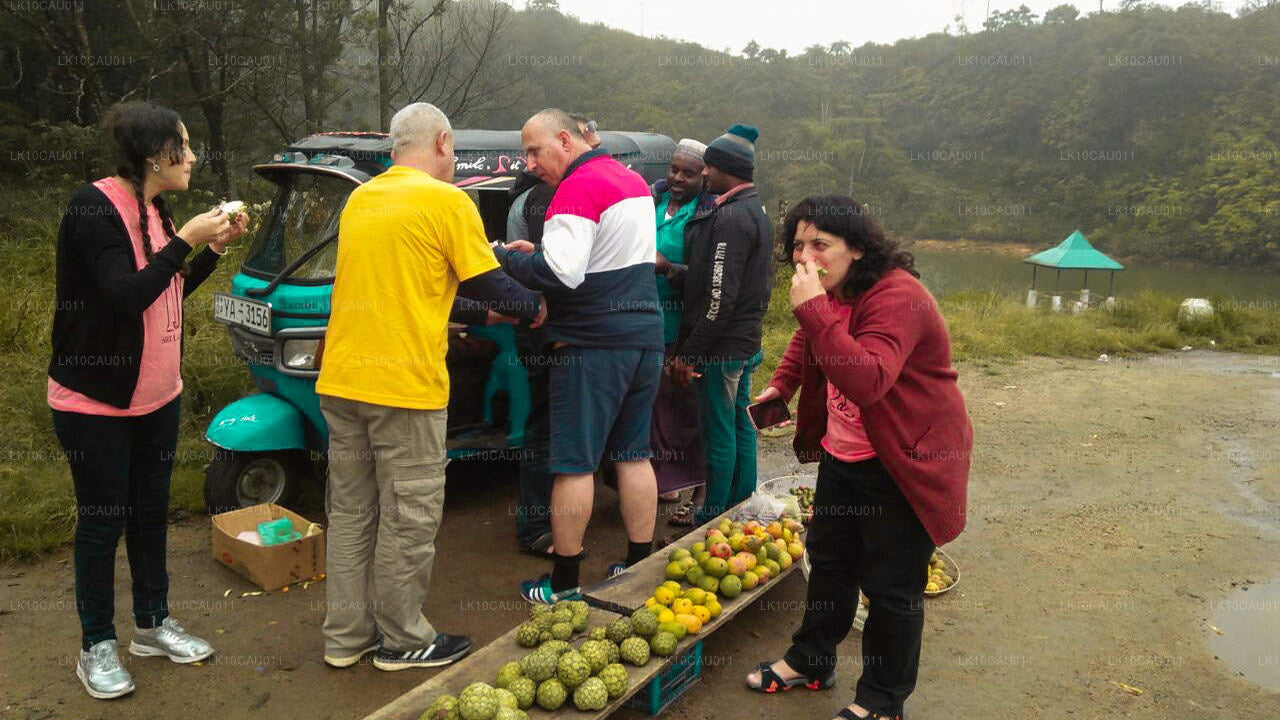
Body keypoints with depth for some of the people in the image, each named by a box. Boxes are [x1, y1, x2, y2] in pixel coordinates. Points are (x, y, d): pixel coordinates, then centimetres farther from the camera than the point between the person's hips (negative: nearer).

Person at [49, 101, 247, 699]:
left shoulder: (152, 209, 8)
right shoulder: (95, 208, -18)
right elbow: (126, 295, -28)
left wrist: (216, 248, 2)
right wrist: (185, 240, -25)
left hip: (156, 396, 8)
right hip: (95, 401, -8)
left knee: (151, 510, 16)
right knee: (102, 520, 3)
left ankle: (152, 625, 31)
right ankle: (96, 647, 20)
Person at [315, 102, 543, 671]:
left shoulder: (359, 199, 14)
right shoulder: (448, 201, -8)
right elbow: (487, 284, -4)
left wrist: (442, 322, 31)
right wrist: (534, 304, 14)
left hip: (341, 379, 7)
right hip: (405, 385, -7)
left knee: (350, 512, 15)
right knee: (408, 519, 5)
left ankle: (344, 636, 24)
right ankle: (401, 640, 17)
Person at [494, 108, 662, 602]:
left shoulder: (577, 188, -14)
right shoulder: (633, 181, 16)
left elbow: (562, 273, -23)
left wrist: (503, 257, -11)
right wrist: (541, 250, 12)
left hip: (593, 345, -8)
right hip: (645, 338, 9)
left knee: (574, 464, 0)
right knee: (634, 455, 15)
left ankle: (563, 584, 9)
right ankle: (640, 566, 22)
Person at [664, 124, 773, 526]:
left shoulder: (731, 218, -19)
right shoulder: (754, 212, 13)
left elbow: (720, 296, -23)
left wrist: (690, 353, -18)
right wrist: (673, 271, 4)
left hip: (721, 348, -10)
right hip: (745, 342, 10)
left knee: (718, 434, 0)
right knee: (740, 426, 17)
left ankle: (714, 520, 11)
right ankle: (742, 509, 28)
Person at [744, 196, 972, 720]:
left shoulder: (896, 296, -26)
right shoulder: (832, 293, 3)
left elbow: (867, 382, -40)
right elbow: (806, 346, 26)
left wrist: (814, 310, -40)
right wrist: (780, 385, 8)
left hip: (903, 464, -9)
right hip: (842, 455, 9)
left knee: (891, 583, 2)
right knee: (830, 560, 21)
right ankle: (810, 661, 40)